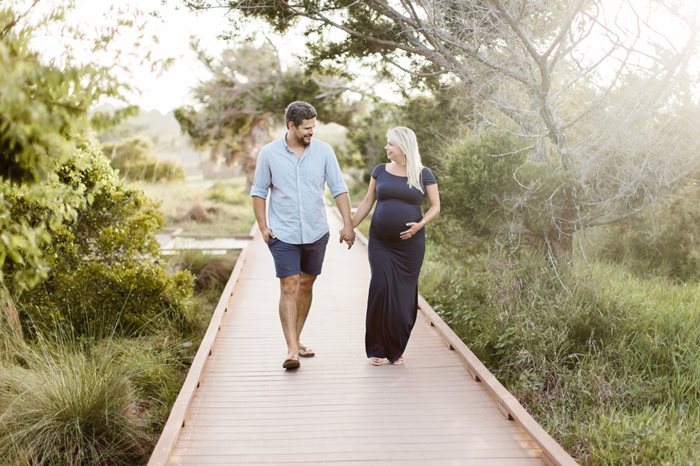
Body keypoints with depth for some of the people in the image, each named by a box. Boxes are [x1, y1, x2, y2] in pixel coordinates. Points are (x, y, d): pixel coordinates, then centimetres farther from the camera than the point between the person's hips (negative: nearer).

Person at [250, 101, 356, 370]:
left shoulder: (323, 151, -2)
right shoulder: (269, 153, -5)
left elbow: (339, 189, -1)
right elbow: (259, 191, 2)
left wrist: (348, 224, -8)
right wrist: (262, 226, -6)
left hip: (316, 232, 3)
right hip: (283, 234, -3)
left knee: (306, 286, 13)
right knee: (289, 288, -9)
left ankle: (296, 340, 27)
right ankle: (291, 349, -11)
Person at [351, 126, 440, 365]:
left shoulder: (423, 174, 1)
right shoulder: (380, 171, 7)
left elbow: (435, 206, 3)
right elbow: (367, 201, 13)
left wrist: (421, 224, -14)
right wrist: (351, 226, 7)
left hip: (410, 244, -1)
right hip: (380, 242, 1)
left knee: (404, 293, 1)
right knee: (380, 289, -9)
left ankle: (397, 350, 15)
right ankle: (378, 348, 1)